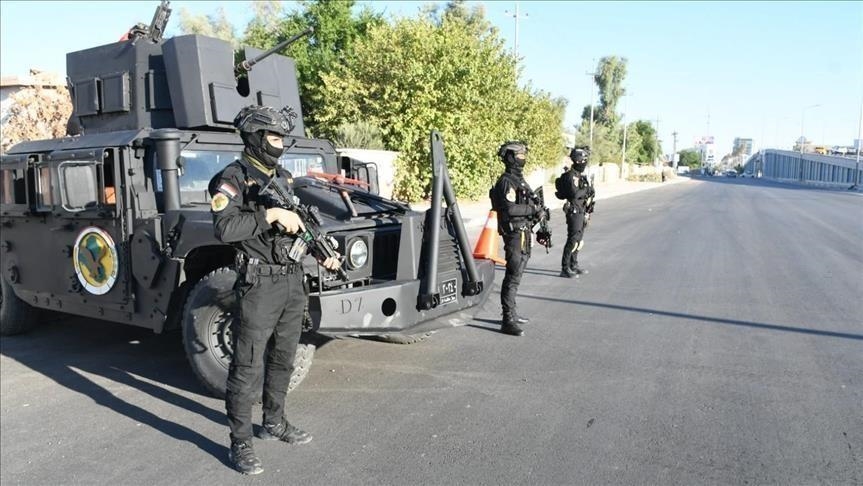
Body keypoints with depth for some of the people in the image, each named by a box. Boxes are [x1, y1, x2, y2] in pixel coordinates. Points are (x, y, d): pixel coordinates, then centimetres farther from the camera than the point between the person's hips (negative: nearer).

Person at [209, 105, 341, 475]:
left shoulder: (283, 178, 13)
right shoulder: (233, 179, -10)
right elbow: (224, 229, -23)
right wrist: (270, 213, -23)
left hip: (293, 280, 8)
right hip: (259, 284, -8)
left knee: (282, 360, 18)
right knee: (248, 368, -1)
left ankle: (274, 423, 34)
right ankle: (240, 444, 10)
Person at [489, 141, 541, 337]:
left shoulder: (519, 179, 17)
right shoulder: (507, 181, -15)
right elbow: (510, 209, -26)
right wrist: (533, 209, -18)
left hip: (523, 233, 10)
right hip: (515, 233, -10)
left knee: (516, 275, 16)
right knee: (513, 277, -10)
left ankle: (511, 313, 27)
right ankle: (507, 321, -8)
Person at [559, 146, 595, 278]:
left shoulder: (582, 176, 15)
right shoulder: (571, 176, -15)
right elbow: (574, 193, -29)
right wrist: (588, 189, -15)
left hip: (582, 212, 9)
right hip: (574, 212, -9)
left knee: (579, 240, 14)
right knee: (572, 240, -9)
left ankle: (573, 266, 23)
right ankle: (565, 269, -4)